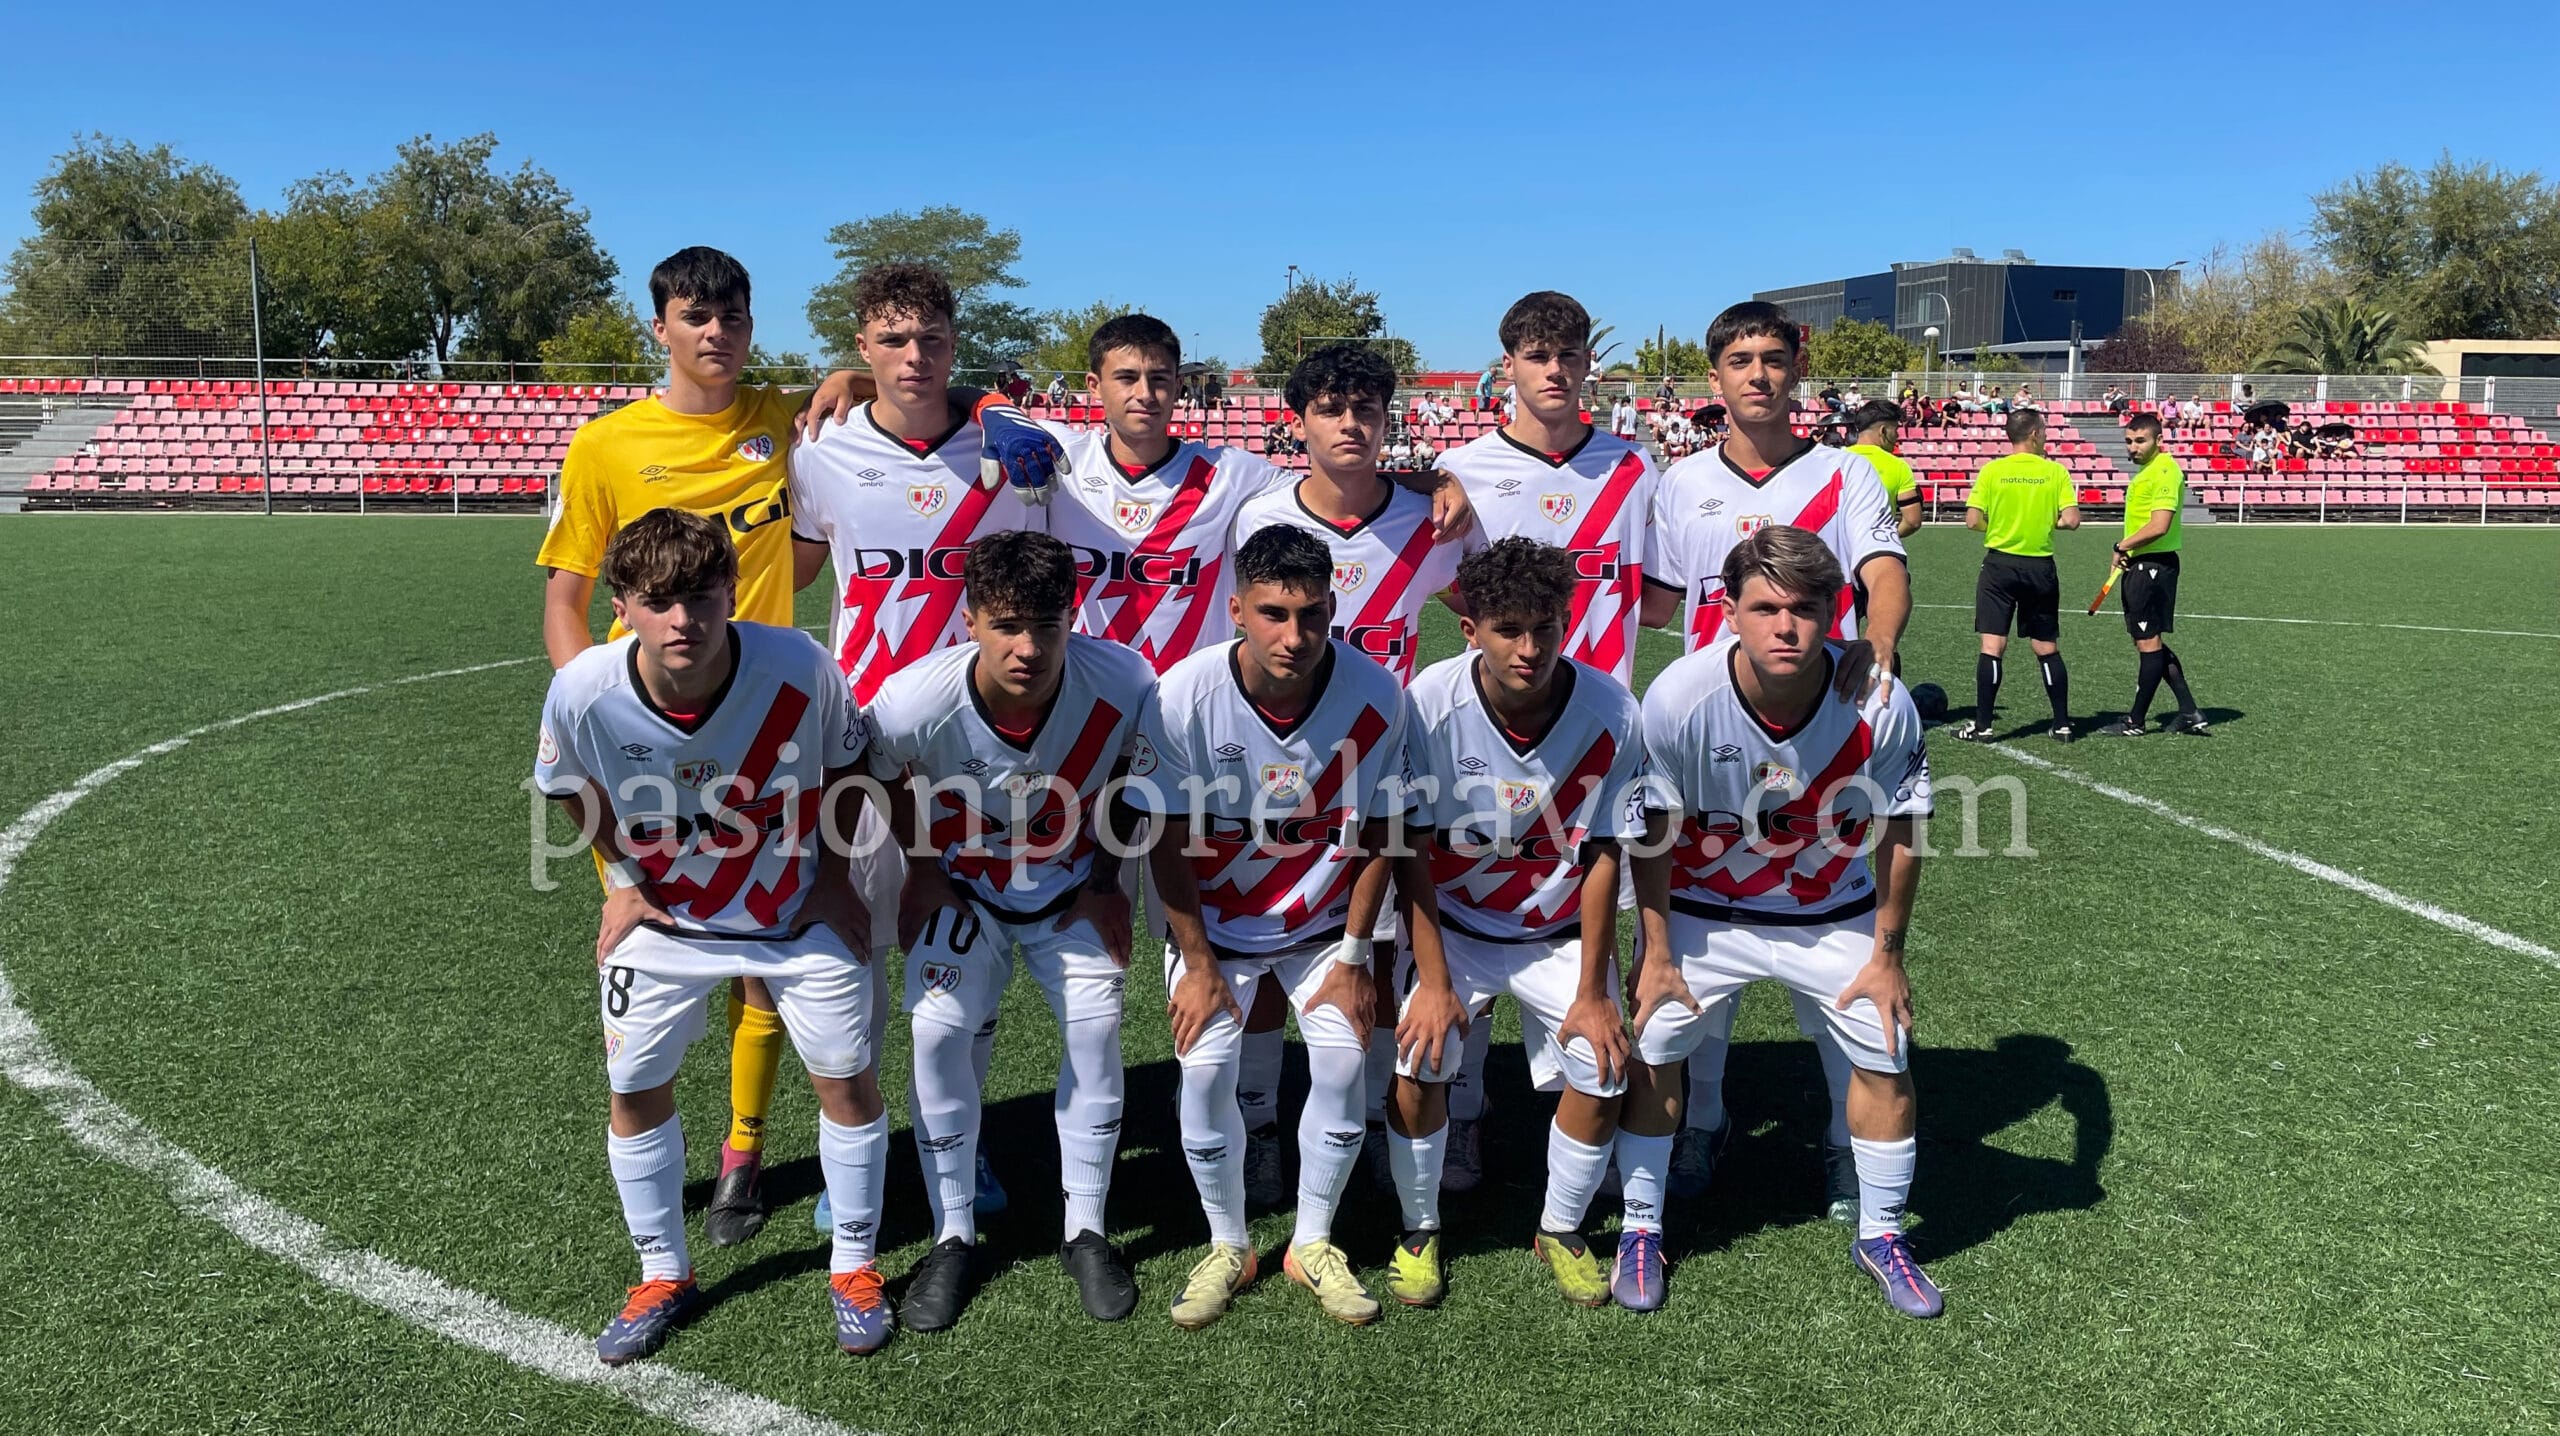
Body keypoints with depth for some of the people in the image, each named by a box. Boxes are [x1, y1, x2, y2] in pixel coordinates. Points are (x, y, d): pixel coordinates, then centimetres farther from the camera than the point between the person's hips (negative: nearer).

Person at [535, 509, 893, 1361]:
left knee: (846, 1079, 2)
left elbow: (842, 767, -6)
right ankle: (664, 1276, 31)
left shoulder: (798, 667, -29)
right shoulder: (583, 693, -25)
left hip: (797, 909, -1)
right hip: (662, 916, 1)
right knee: (635, 1094, 7)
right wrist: (622, 878, -1)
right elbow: (572, 788, 0)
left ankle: (854, 1266, 25)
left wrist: (832, 873, -4)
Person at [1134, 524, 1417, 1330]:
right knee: (1204, 1068, -12)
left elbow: (1375, 835, -9)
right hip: (1213, 923, -1)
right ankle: (1228, 1248, 13)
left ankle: (1312, 1245, 13)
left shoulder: (1375, 697, -22)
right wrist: (1198, 967, -10)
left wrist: (1352, 958, -7)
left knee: (1343, 1059, -10)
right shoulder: (1183, 697, -25)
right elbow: (1168, 843, -15)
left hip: (1323, 923, 1)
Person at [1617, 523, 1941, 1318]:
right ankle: (1641, 1229, 18)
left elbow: (1896, 834, -9)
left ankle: (1880, 1234, 26)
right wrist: (1657, 954, -9)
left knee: (1887, 1056, 2)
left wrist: (1886, 955, -3)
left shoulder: (1882, 705, -26)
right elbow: (1653, 831, -14)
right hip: (1702, 910, -1)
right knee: (1648, 1054, -4)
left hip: (1834, 915, 1)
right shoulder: (1678, 697, -28)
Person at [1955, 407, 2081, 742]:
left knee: (1992, 646, -2)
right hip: (2041, 567, 2)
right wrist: (2048, 521, 12)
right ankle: (2062, 724, 17)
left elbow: (1973, 520, -8)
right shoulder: (2056, 472, -2)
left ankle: (1982, 725, -4)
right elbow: (2071, 520, -8)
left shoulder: (1992, 470, -4)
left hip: (2000, 563, -1)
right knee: (2047, 649, 11)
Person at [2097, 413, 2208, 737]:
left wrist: (2122, 546, -11)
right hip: (2142, 565, 10)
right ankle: (2189, 714, 17)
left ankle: (2135, 721, 6)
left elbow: (2159, 526, -24)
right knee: (2151, 642, 13)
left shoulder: (2164, 470, -15)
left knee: (2148, 642, -2)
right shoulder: (2146, 470, 16)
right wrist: (2127, 552, 9)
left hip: (2153, 566, -10)